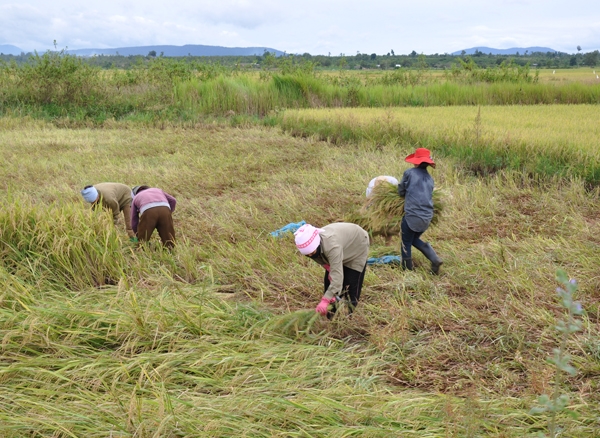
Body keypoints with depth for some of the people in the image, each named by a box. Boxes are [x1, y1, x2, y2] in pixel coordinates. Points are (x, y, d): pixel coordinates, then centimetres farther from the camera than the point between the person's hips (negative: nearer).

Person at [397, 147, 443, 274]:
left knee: (406, 243, 12)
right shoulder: (430, 178, 12)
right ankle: (435, 259, 11)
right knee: (415, 239, 26)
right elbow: (429, 195, 16)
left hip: (412, 215, -6)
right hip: (427, 216, 6)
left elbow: (400, 191, 6)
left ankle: (407, 270, 20)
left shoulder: (409, 173, -4)